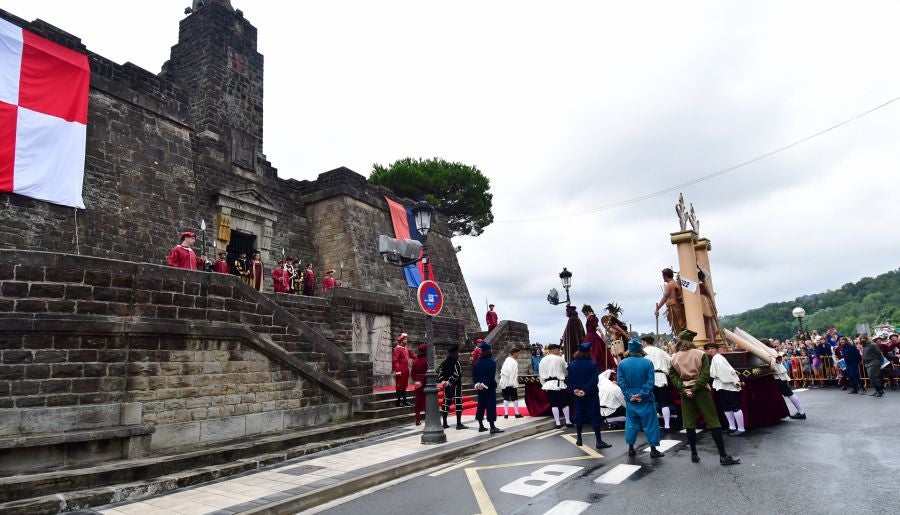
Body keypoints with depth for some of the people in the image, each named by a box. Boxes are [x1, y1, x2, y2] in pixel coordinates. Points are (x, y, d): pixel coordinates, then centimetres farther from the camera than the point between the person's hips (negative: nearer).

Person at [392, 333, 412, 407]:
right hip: (400, 372, -8)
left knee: (405, 386, 14)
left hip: (406, 371, 8)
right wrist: (397, 371, -22)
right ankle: (399, 402, 4)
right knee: (399, 386, -1)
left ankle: (404, 400, 22)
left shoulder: (406, 349, 14)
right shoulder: (397, 349, -12)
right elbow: (395, 361, -18)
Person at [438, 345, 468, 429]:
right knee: (458, 404, -3)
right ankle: (459, 424, -3)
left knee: (446, 403, 12)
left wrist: (442, 381, -2)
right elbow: (456, 374, -23)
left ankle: (445, 423, 17)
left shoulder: (444, 362, 10)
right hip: (456, 386, -8)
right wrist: (450, 382, -19)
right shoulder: (456, 362, -13)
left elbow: (441, 373, 7)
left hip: (447, 386, 8)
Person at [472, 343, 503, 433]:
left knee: (481, 406, 12)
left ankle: (481, 426, 19)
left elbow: (474, 374, 1)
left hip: (480, 387, 6)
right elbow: (491, 376, -19)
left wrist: (477, 383, -6)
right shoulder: (492, 362, -11)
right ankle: (492, 427, -5)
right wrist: (485, 384, -16)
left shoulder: (478, 362, 6)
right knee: (491, 406, -4)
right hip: (490, 387, -6)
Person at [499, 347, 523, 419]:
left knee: (506, 399, 9)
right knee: (514, 399, 6)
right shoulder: (514, 362, -13)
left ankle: (506, 414, 8)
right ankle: (517, 413, 11)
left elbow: (502, 371, 9)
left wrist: (501, 383, 13)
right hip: (511, 383, -6)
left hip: (504, 383, 6)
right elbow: (514, 374, -17)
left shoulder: (506, 360, 7)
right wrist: (516, 384, -15)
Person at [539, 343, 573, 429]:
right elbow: (565, 371, 7)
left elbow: (541, 374, 7)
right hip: (559, 383, -3)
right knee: (564, 403, 10)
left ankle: (558, 423, 7)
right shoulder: (560, 359, -6)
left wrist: (544, 384, 16)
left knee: (554, 404, 6)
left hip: (548, 384, 3)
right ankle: (568, 422, 16)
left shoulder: (543, 360, 4)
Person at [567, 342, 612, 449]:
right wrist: (586, 390, -21)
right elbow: (594, 380, -20)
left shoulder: (572, 364, 0)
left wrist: (574, 390, -12)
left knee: (579, 415, 13)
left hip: (577, 394, 4)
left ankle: (579, 439, 19)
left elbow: (569, 379, -4)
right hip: (591, 394, -4)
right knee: (595, 416, 0)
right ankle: (599, 441, 0)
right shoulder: (592, 364, -12)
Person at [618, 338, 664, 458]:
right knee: (650, 424, 7)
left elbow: (621, 382, -6)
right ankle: (653, 449, 11)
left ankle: (631, 448, 16)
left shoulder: (622, 363, -4)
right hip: (646, 400, -2)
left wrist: (629, 395, -6)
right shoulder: (648, 363, -9)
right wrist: (642, 394, -12)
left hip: (630, 400, 2)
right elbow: (650, 381, -13)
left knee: (631, 424, 13)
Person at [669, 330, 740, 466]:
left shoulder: (675, 358, 0)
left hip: (685, 393, 2)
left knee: (689, 424, 8)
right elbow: (705, 374, -13)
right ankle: (723, 456, 4)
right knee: (713, 422, 2)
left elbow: (673, 376, -4)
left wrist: (683, 389, -8)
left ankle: (694, 454, 12)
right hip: (701, 391, -2)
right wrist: (695, 389, -13)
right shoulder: (700, 354, -5)